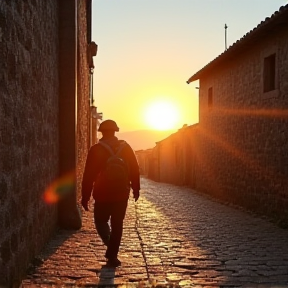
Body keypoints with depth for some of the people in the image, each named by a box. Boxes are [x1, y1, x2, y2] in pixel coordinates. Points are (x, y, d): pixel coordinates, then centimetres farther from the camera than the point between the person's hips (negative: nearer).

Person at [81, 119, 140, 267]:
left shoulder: (96, 150, -7)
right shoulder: (126, 147, 1)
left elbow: (89, 175, -7)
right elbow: (135, 170, 4)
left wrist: (85, 197, -1)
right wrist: (136, 189, 16)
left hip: (102, 194, -2)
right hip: (121, 194, 2)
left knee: (101, 220, 15)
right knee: (117, 224, 12)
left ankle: (110, 244, -13)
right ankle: (112, 256, 11)